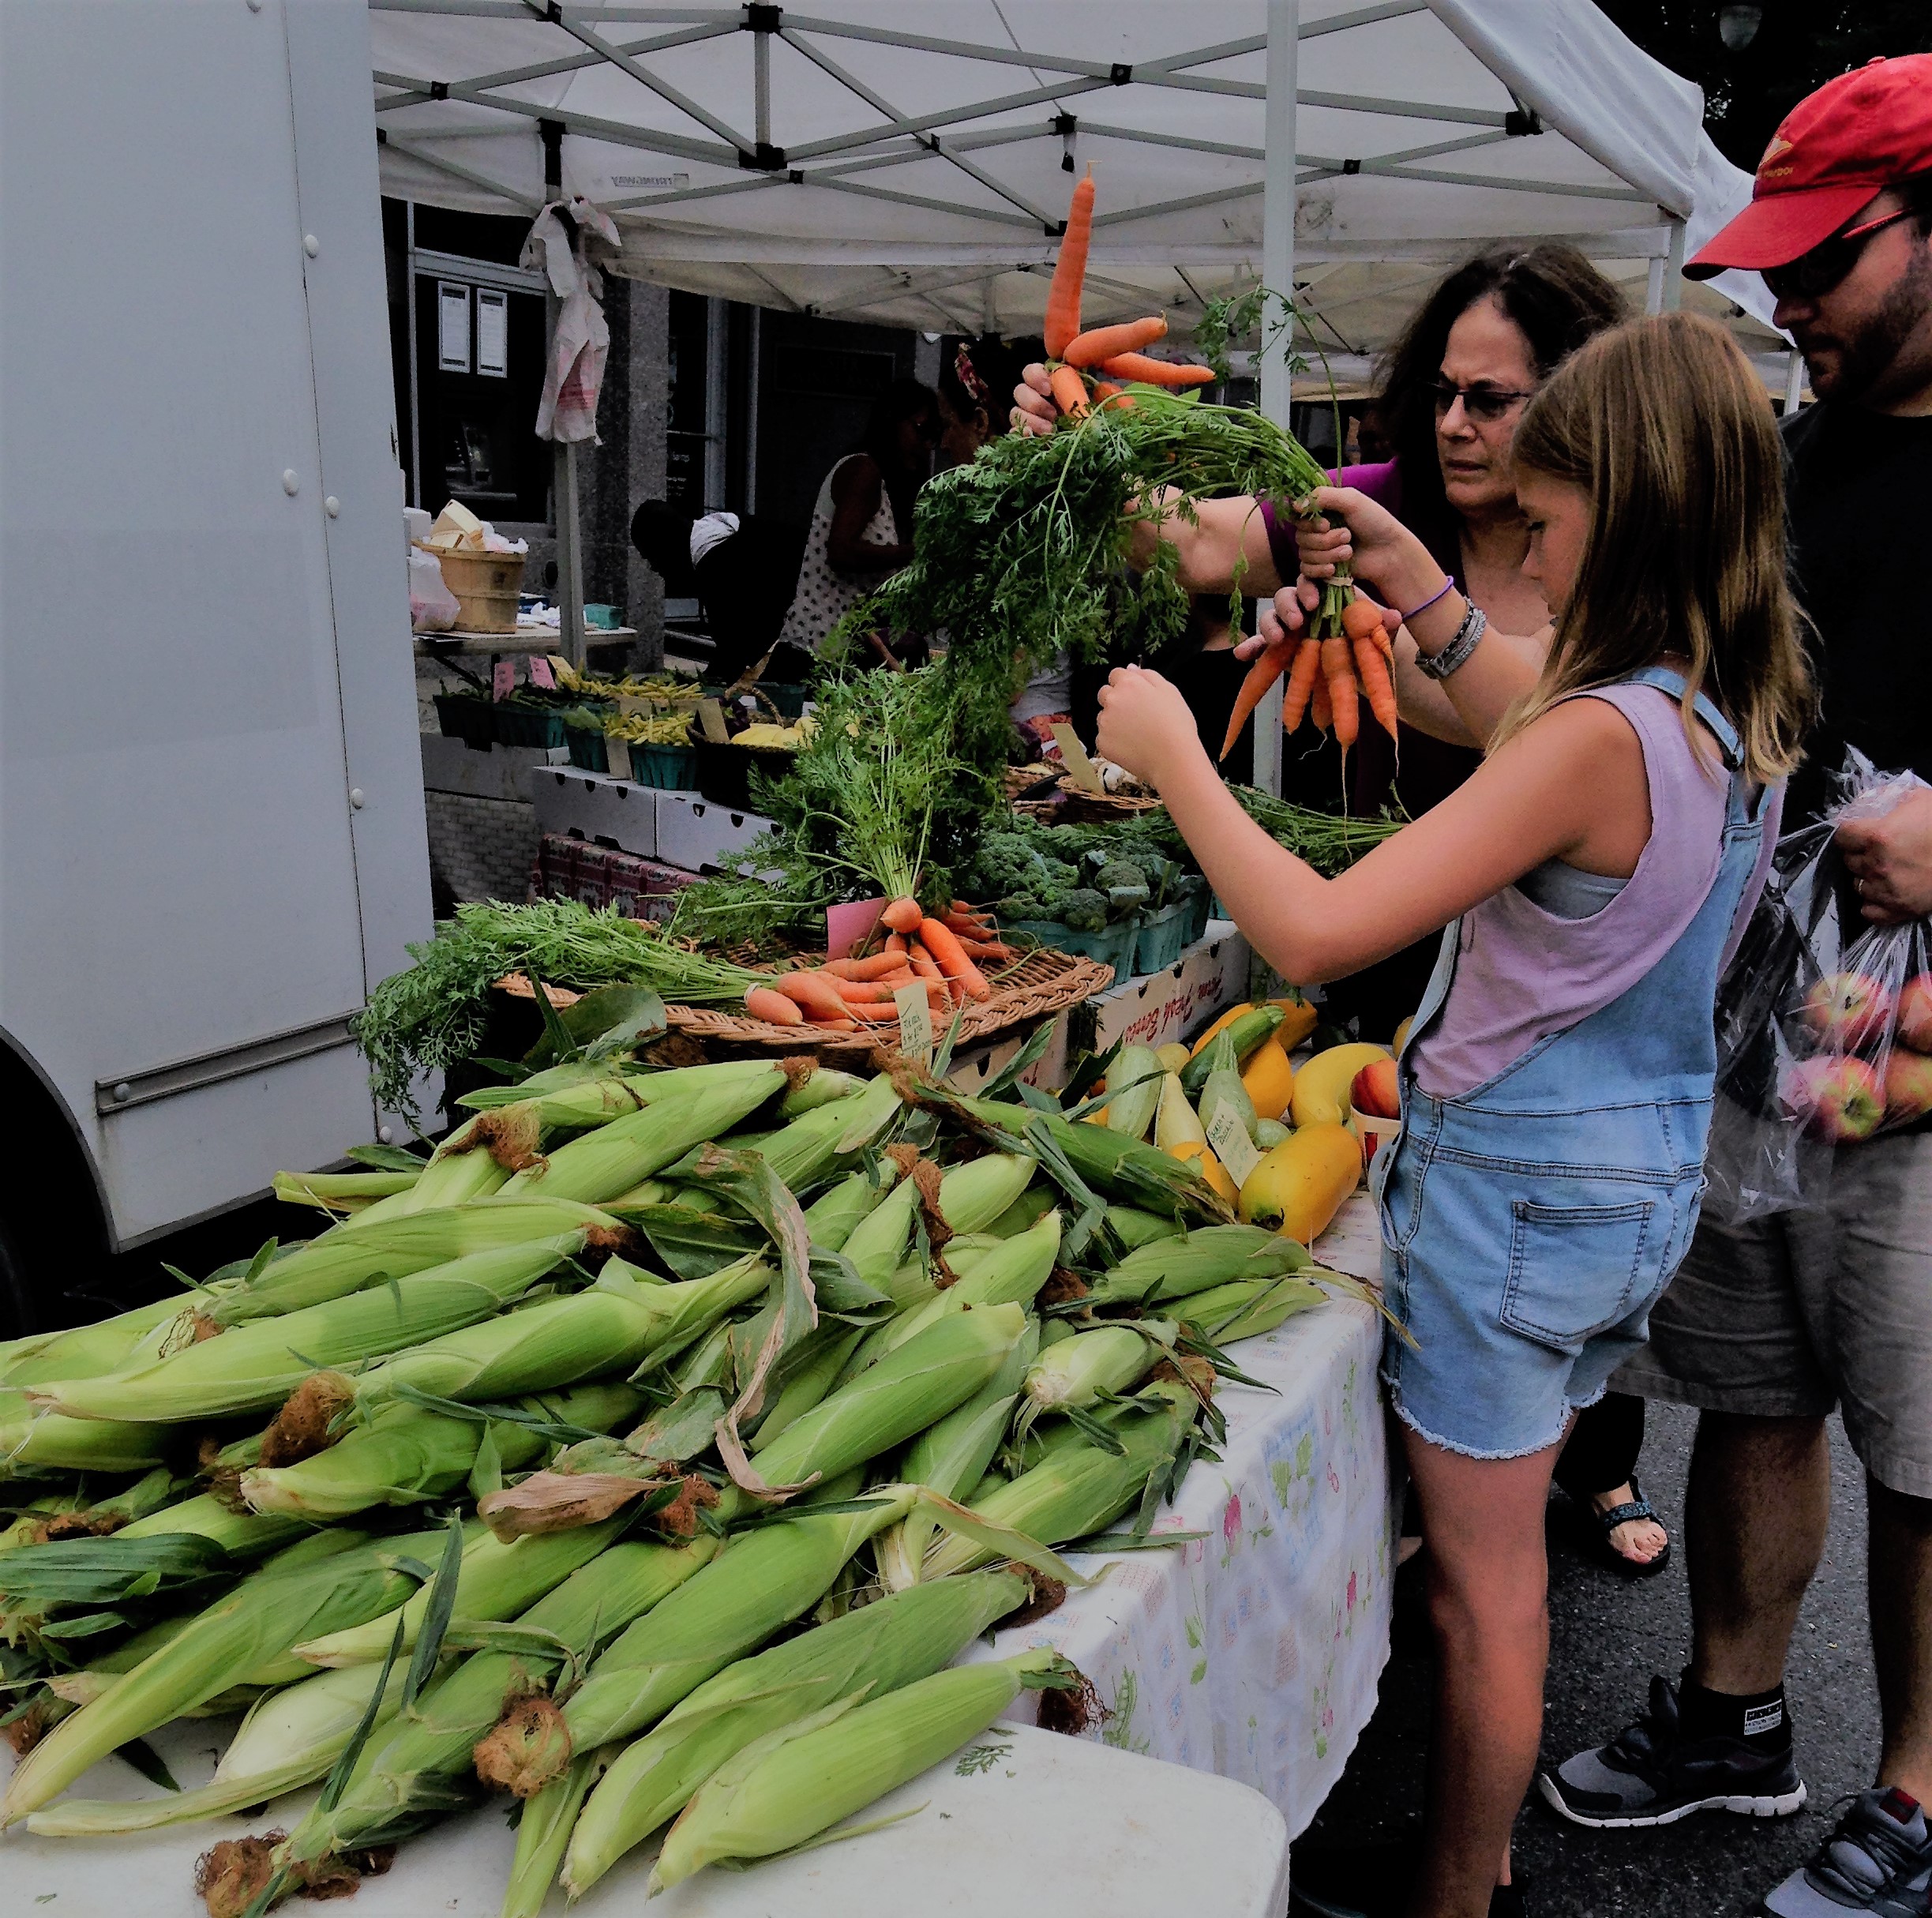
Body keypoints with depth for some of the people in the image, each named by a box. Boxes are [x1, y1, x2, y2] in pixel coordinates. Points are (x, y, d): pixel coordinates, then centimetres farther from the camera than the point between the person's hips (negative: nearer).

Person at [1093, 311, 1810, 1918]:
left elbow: (1310, 936, -30)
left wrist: (1169, 754, -19)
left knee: (1481, 1581, 10)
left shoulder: (1604, 737, -27)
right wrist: (1417, 587, 16)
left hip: (1515, 1182, -9)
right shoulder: (1738, 709, 0)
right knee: (1508, 1553, 24)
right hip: (1643, 1175, 9)